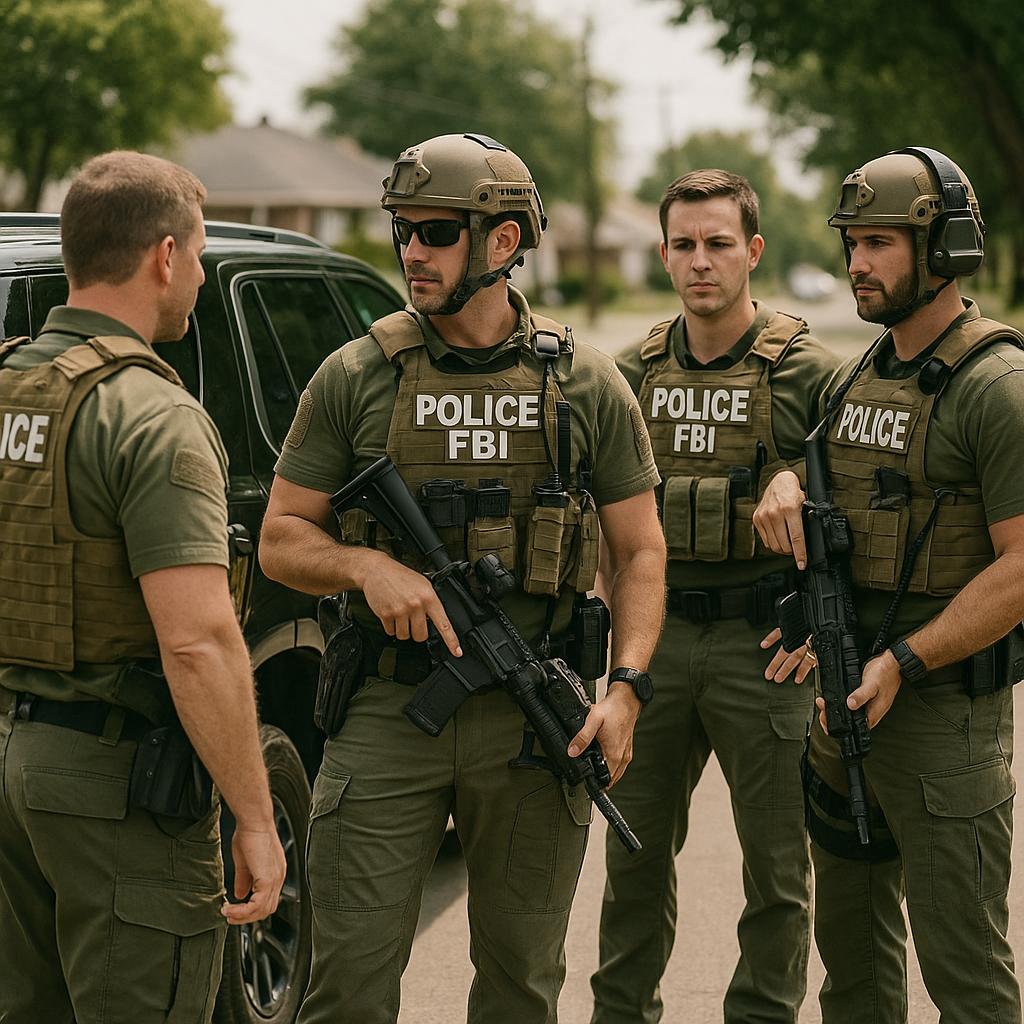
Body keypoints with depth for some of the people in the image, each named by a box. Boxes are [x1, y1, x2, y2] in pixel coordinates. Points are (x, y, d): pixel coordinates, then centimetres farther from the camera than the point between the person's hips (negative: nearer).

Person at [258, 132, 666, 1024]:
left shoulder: (585, 384, 3)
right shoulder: (354, 378, 1)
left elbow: (641, 552, 7)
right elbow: (281, 540, 5)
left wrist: (624, 689, -7)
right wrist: (367, 566, -16)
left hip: (535, 718, 1)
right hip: (388, 714, -1)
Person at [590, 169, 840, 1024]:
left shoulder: (808, 374, -3)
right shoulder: (633, 374, 8)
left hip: (763, 642, -3)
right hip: (653, 638, 4)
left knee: (776, 859, 5)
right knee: (637, 851, 13)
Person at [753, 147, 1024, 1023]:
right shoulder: (858, 377, 11)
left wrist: (904, 662, -22)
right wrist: (787, 481, 4)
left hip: (946, 706, -8)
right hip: (845, 695, 8)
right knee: (851, 940, 19)